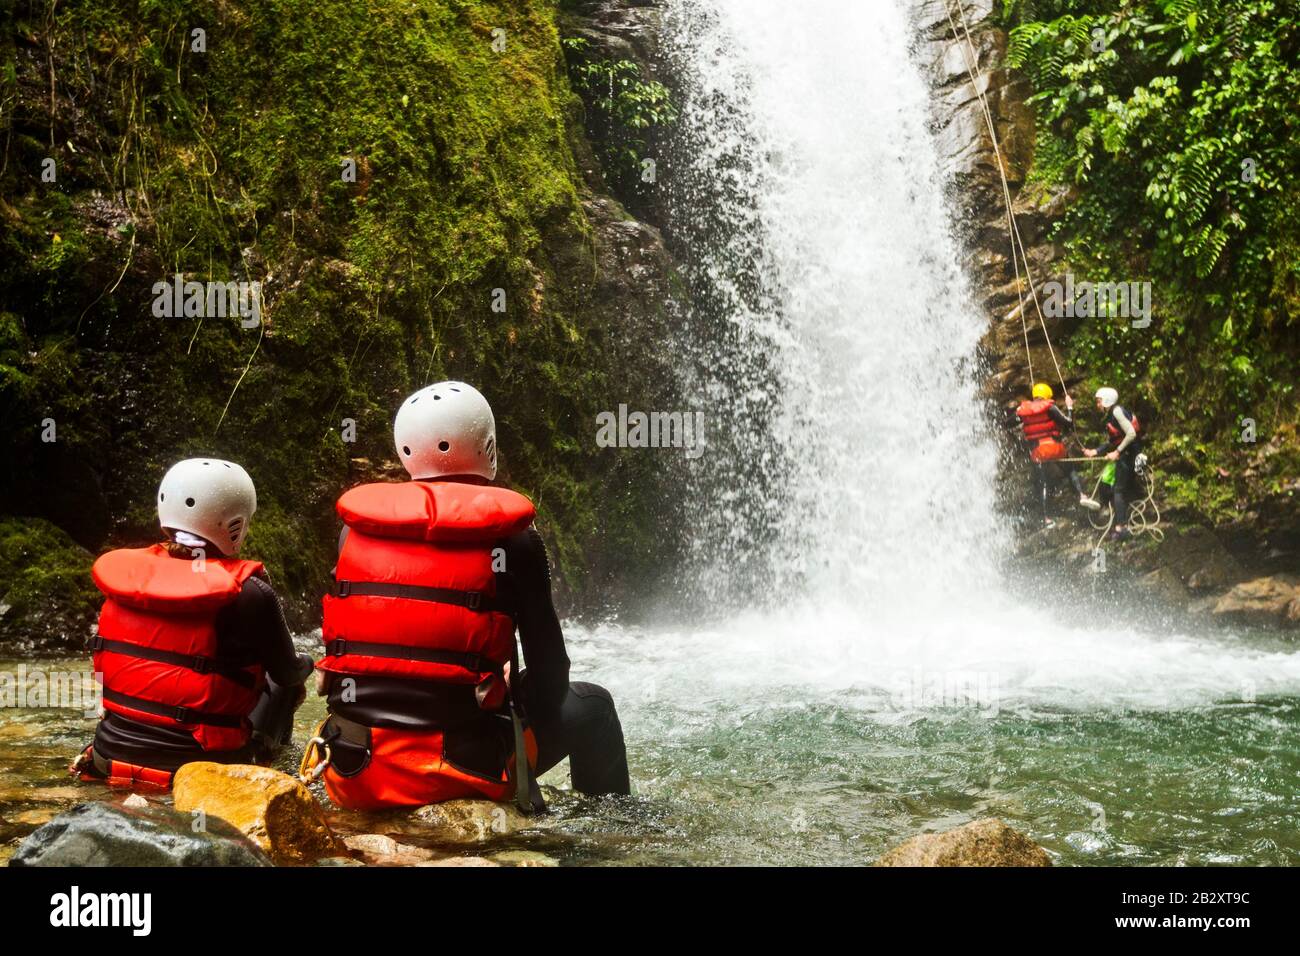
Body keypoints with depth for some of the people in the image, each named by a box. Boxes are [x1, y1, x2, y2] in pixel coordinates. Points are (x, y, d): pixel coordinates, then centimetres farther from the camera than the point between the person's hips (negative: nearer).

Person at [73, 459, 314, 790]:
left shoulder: (124, 572, -1)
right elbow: (287, 673, 0)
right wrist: (305, 664, 25)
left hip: (110, 754, 5)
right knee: (287, 681, 21)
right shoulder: (248, 595, -17)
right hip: (194, 769, -5)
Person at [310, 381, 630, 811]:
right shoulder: (512, 538, -6)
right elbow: (550, 672, -2)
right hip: (460, 772, -4)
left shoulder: (354, 530, 4)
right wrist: (516, 691, 20)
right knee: (590, 704, 22)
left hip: (354, 777, 4)